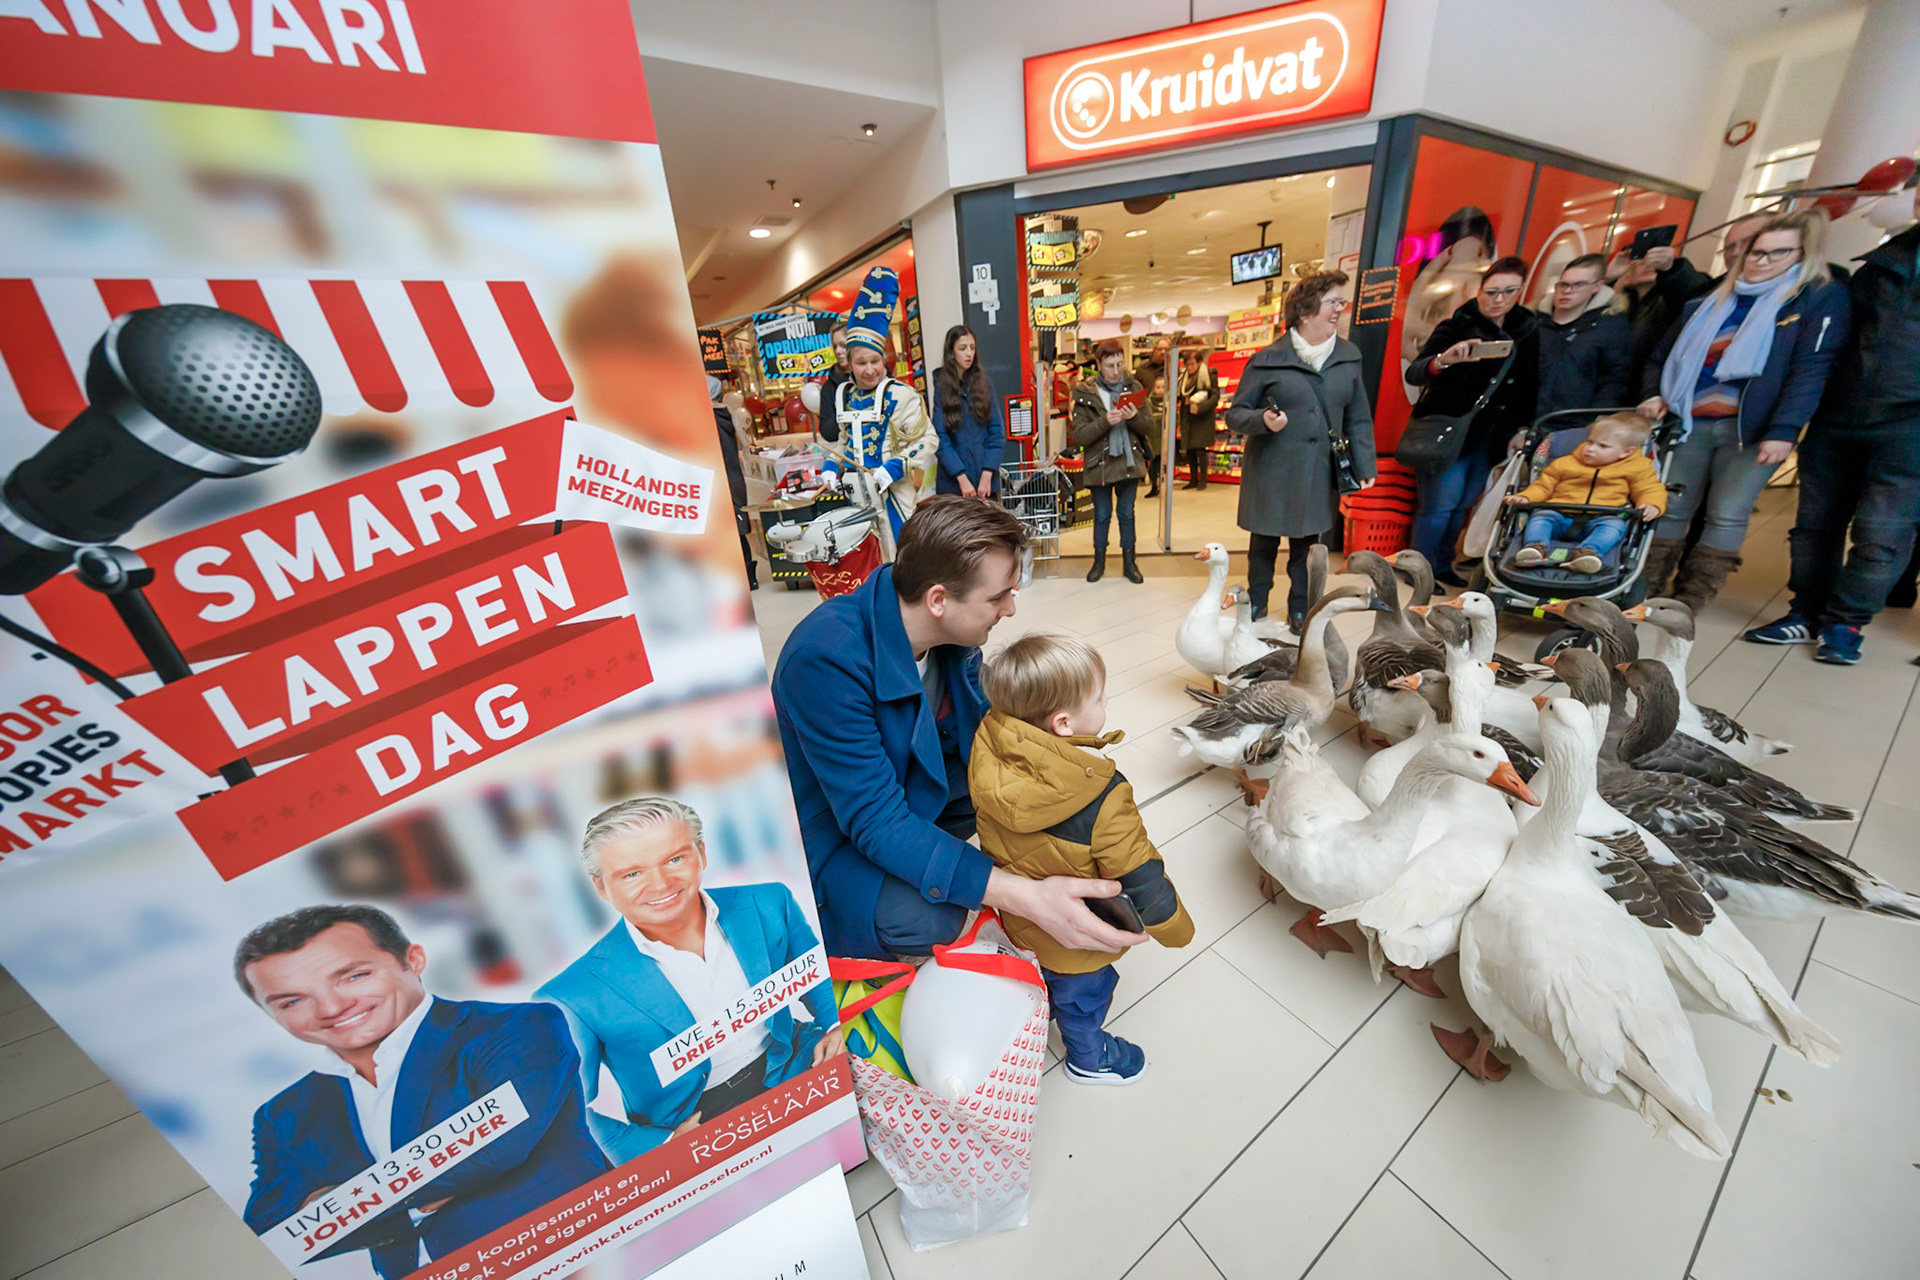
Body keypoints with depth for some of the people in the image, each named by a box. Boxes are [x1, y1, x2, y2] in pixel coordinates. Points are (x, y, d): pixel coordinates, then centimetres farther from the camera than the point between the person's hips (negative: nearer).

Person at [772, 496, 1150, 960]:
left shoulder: (951, 628, -14)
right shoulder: (827, 658, -36)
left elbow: (979, 725, 1)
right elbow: (876, 823, -36)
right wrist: (1028, 897, -43)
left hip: (911, 779, 6)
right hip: (832, 829, -6)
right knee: (927, 919, -31)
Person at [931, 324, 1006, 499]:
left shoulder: (985, 382, 7)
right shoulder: (941, 386, 2)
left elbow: (997, 431, 2)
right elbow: (941, 438, -4)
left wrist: (987, 475, -9)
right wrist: (962, 478, -14)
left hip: (985, 477, 2)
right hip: (953, 481, -1)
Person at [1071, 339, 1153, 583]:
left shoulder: (1133, 388, 2)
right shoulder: (1085, 393, -6)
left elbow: (1148, 426, 2)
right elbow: (1079, 436, -12)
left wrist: (1134, 418, -19)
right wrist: (1104, 422, -26)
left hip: (1129, 462, 2)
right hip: (1099, 464, -2)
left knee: (1127, 514, 11)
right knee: (1102, 515, 10)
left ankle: (1129, 562, 23)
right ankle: (1099, 561, 26)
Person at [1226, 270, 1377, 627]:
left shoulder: (1348, 356, 7)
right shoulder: (1268, 359, -6)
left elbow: (1359, 419, 11)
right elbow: (1235, 414, -3)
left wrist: (1364, 466, 6)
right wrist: (1263, 420, -24)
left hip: (1319, 473, 3)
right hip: (1272, 472, -3)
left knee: (1307, 544, 11)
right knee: (1264, 543, 9)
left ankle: (1300, 608, 27)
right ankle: (1256, 605, 28)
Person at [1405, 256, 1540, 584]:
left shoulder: (1528, 329, 8)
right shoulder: (1457, 327, -8)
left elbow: (1530, 385, 12)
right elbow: (1413, 373, -23)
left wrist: (1523, 425, 3)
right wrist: (1443, 360, -43)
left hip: (1491, 434, 6)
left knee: (1464, 503, 8)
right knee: (1440, 502, -9)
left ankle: (1441, 566, 20)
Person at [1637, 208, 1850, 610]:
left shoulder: (1822, 298, 3)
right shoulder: (1712, 303, 16)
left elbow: (1811, 370, -7)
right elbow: (1664, 356, 22)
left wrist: (1783, 431, -17)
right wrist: (1653, 395, 2)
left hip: (1752, 429, -3)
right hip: (1689, 424, 3)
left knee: (1727, 516, -3)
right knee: (1669, 509, 2)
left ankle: (1687, 604, 0)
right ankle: (1643, 592, 6)